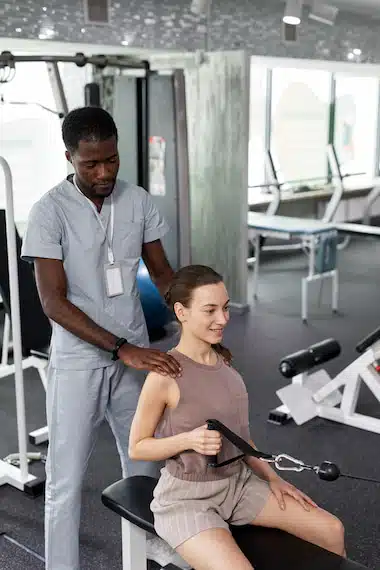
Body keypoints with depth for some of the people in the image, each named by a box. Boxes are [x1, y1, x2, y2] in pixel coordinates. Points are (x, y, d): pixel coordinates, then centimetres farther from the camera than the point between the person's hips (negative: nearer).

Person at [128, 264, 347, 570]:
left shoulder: (222, 361, 2)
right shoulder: (165, 376, -20)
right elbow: (137, 448, -11)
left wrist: (273, 478, 4)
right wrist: (188, 439, -27)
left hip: (237, 483, 7)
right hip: (186, 498, -7)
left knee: (332, 530, 3)